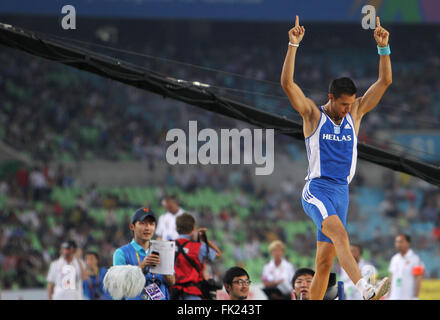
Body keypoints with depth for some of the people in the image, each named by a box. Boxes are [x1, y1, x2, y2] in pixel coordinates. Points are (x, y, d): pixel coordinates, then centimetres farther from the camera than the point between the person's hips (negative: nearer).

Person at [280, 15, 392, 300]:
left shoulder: (355, 114, 11)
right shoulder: (313, 114, -1)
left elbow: (384, 82, 6)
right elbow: (287, 83, -13)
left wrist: (383, 47, -5)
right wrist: (293, 45, -19)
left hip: (342, 191, 5)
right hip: (317, 190, -5)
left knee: (325, 260, 5)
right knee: (340, 234, -31)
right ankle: (365, 289, -48)